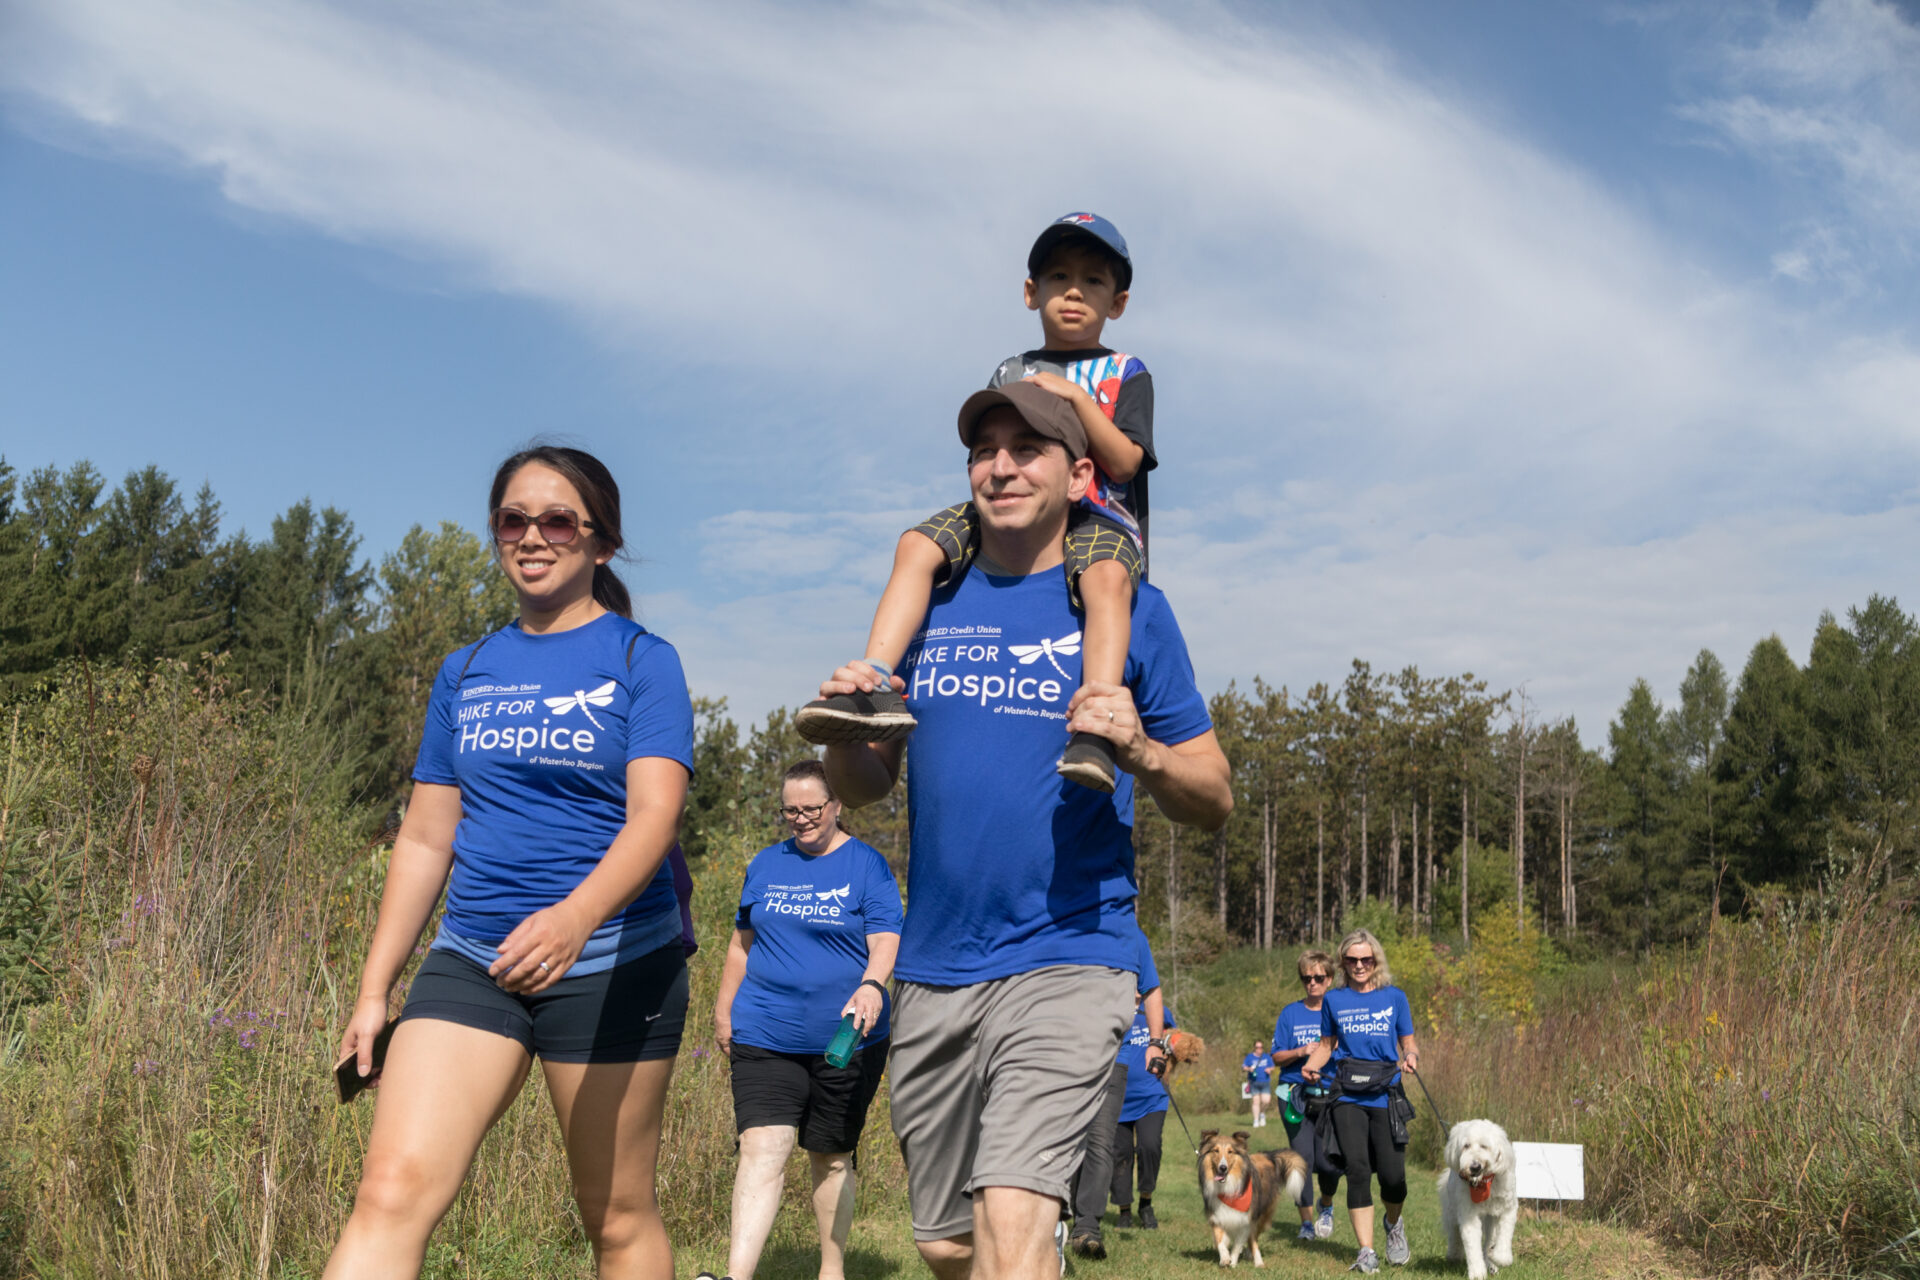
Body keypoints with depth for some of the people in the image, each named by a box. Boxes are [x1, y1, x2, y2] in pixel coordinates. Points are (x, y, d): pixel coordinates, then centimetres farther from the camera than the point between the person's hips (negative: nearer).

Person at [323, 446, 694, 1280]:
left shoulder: (641, 661, -2)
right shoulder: (465, 672, 12)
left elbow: (655, 813, -15)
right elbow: (425, 840, 15)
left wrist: (576, 914, -34)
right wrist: (374, 990, 11)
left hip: (612, 964, -3)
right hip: (471, 961, 3)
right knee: (392, 1191, -13)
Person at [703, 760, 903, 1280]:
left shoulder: (866, 864, 0)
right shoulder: (767, 863, 11)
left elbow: (885, 940, -10)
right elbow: (743, 942, 19)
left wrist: (872, 985, -29)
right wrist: (723, 1011, 20)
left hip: (844, 1038, -1)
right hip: (764, 1035, 2)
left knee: (831, 1158, 11)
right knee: (762, 1150, -14)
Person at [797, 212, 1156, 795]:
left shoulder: (1126, 374, 13)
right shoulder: (1011, 373, 24)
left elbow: (1123, 462, -1)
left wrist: (1076, 397, -10)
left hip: (1098, 516, -4)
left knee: (1107, 576, -39)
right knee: (917, 545, -20)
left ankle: (1093, 733, -51)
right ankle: (877, 687, -30)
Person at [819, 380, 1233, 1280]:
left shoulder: (1125, 608, 1)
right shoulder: (929, 602, 10)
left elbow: (1215, 801, 1)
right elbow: (864, 787, 14)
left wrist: (1141, 754, -19)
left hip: (1065, 958, -4)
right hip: (930, 969, 4)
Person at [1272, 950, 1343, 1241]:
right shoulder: (1290, 1013, 8)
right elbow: (1277, 1057, 7)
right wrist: (1300, 1052, -12)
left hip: (1330, 1097, 0)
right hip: (1296, 1096, 1)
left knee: (1328, 1162, -8)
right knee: (1302, 1158, -7)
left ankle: (1326, 1206, 24)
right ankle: (1307, 1221, 9)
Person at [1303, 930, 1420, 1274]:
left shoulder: (1395, 997, 7)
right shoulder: (1334, 999, 10)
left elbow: (1408, 1043, 11)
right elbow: (1326, 1044, 19)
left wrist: (1411, 1057, -11)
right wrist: (1310, 1065, 0)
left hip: (1386, 1094, 0)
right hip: (1348, 1096, 1)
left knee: (1392, 1174, -3)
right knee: (1357, 1170, -10)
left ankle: (1394, 1224, 30)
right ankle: (1366, 1252, -2)